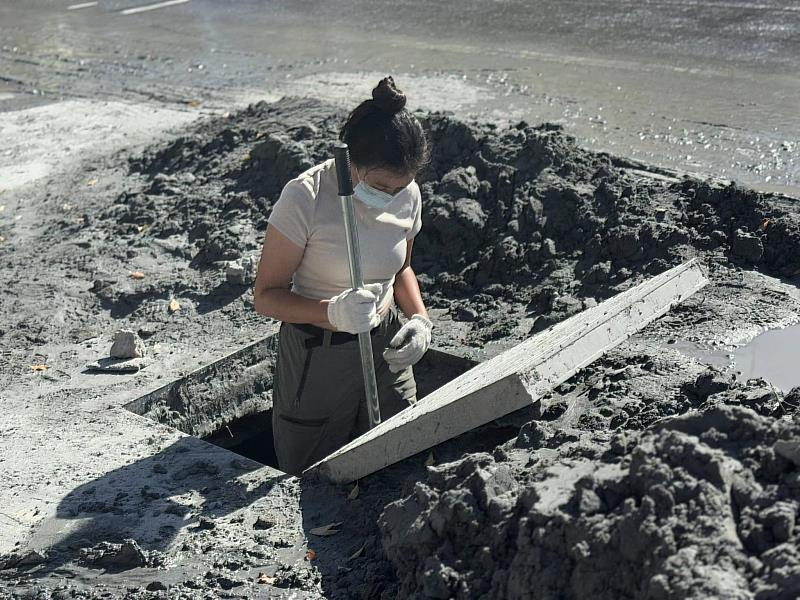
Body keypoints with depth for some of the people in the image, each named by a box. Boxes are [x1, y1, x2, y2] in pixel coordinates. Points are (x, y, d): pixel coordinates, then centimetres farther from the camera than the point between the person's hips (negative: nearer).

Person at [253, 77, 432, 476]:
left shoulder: (407, 196, -4)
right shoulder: (306, 197, -22)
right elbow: (266, 295, -18)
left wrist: (419, 318, -4)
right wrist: (332, 311, -35)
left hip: (385, 348, 5)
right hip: (316, 360, -4)